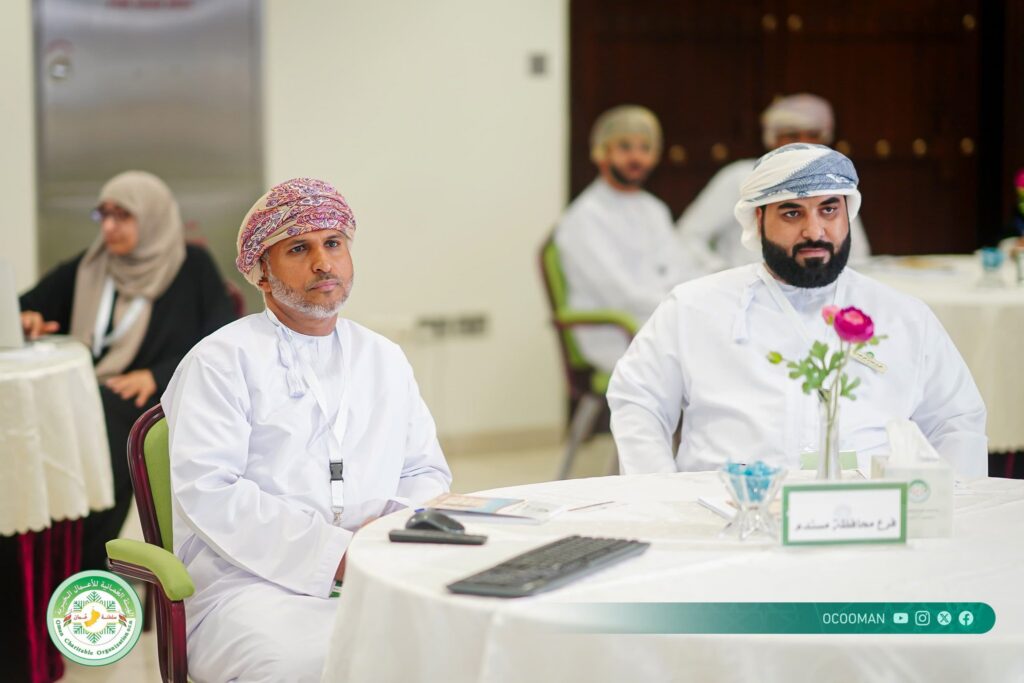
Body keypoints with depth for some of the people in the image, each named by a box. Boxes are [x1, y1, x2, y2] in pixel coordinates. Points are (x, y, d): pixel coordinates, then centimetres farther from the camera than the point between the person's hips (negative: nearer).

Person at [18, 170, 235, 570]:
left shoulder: (192, 268, 5)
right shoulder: (86, 269, 16)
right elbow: (23, 310, 21)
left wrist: (156, 376, -16)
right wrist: (25, 324, -4)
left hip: (159, 405, -4)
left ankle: (82, 579, -29)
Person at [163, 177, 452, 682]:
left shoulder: (385, 361, 23)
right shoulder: (221, 361, 3)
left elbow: (427, 472, 24)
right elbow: (209, 492, -9)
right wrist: (334, 554, -15)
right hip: (252, 585, -5)